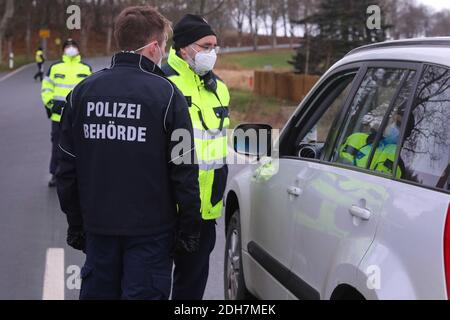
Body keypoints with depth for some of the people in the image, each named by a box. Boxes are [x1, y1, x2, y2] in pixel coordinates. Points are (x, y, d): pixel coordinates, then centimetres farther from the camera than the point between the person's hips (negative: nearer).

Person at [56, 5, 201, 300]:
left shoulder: (83, 92, 4)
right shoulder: (166, 94, -9)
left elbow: (67, 168, 7)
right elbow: (184, 171, -10)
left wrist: (75, 223, 15)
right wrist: (189, 228, -2)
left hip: (98, 224, 4)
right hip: (151, 229, -4)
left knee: (97, 291, 15)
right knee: (143, 292, 3)